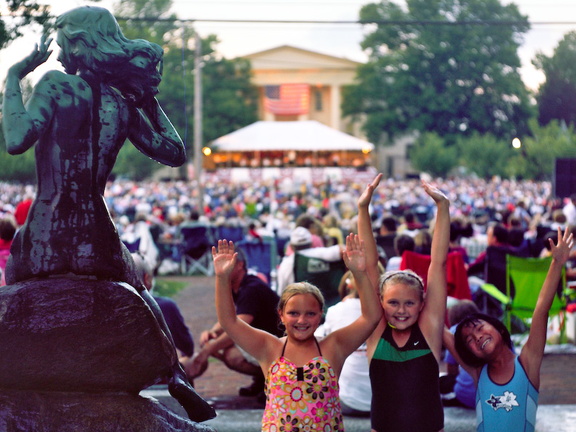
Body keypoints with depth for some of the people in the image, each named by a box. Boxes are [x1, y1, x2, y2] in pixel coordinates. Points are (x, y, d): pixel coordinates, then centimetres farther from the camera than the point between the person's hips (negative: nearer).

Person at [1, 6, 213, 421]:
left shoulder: (56, 85, -8)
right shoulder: (124, 102, 5)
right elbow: (174, 152, 15)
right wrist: (149, 99, 18)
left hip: (44, 242, -3)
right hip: (98, 241, 4)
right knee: (140, 299, 29)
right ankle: (176, 376, 18)